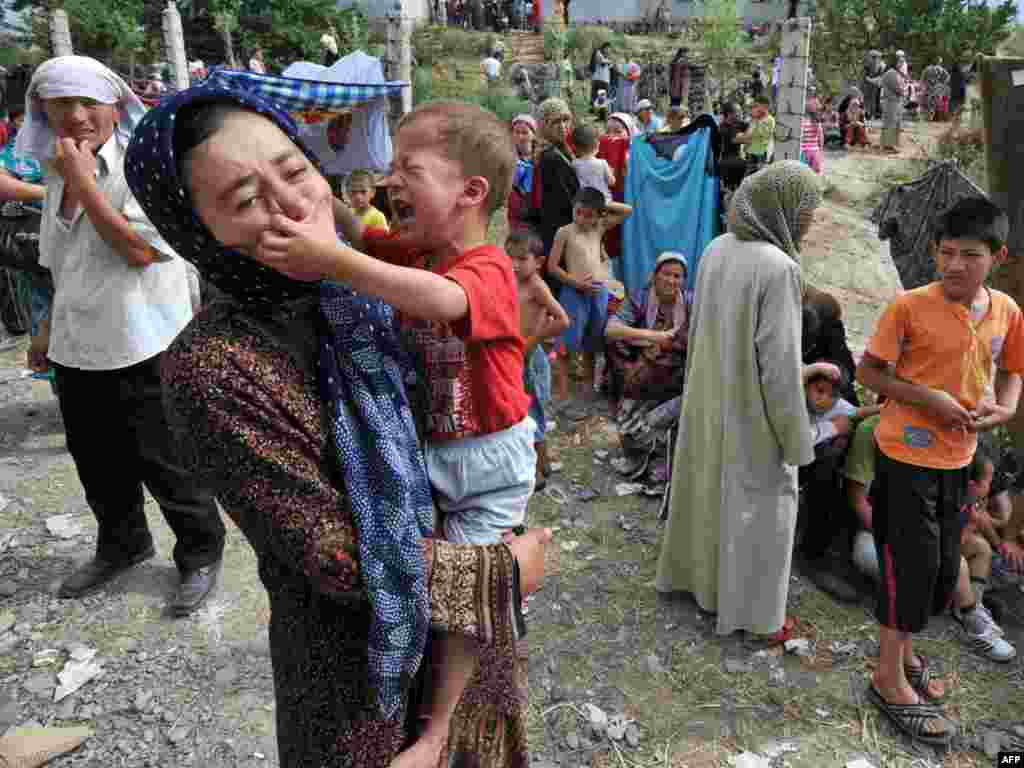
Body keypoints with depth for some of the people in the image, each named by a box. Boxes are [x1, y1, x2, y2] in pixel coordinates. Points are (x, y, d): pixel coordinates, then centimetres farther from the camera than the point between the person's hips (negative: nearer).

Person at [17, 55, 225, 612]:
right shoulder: (59, 175, 9)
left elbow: (139, 250, -25)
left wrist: (82, 180, -21)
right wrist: (50, 333, 22)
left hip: (143, 348, -7)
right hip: (78, 350, 7)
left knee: (163, 463, 6)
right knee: (97, 462, 20)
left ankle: (201, 553, 26)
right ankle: (121, 546, 42)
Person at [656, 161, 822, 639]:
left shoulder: (716, 251, -3)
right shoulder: (778, 269, -26)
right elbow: (780, 360, -24)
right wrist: (795, 436, -14)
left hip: (711, 396, 7)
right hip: (753, 409, -7)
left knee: (704, 484, 25)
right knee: (759, 506, 11)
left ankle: (685, 569, 43)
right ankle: (747, 609, 27)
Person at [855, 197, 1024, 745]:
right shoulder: (909, 306, -14)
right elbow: (868, 372, -10)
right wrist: (928, 398, -21)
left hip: (957, 459, 6)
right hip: (906, 455, -6)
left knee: (945, 567, 15)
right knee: (912, 561, -2)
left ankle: (902, 645, 38)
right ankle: (890, 679, 15)